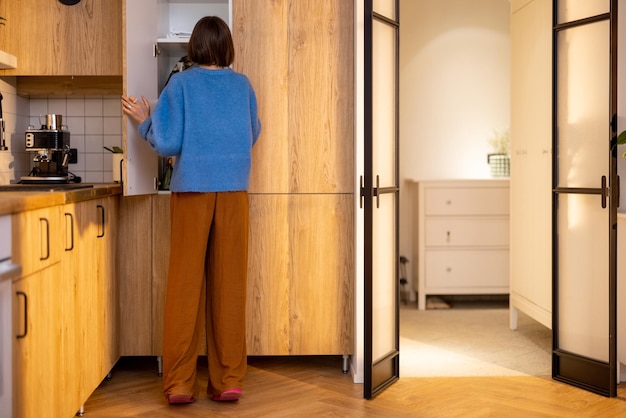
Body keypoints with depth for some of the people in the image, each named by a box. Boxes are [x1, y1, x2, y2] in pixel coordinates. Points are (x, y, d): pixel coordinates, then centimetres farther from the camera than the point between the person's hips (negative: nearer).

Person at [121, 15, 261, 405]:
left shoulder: (181, 84, -1)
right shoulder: (243, 84, 7)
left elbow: (167, 143, -6)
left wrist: (145, 120, 12)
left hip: (192, 190, -2)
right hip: (234, 191, 2)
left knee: (185, 284, 3)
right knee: (229, 285, 4)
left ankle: (179, 382, 5)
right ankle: (229, 379, 7)